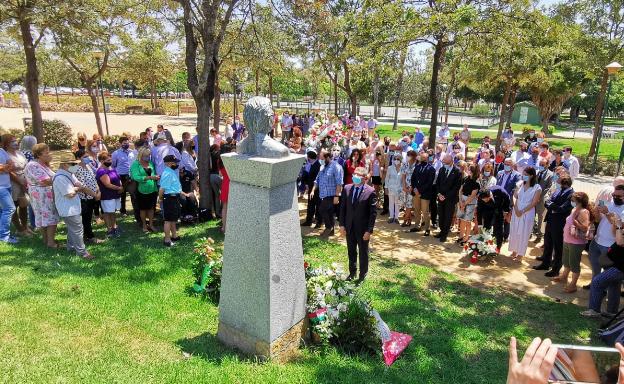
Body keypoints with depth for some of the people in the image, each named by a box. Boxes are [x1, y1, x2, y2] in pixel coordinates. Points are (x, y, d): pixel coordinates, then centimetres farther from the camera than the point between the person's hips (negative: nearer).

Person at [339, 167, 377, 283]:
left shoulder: (370, 191, -14)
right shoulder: (347, 188, -2)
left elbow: (373, 213, -12)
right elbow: (343, 208, 4)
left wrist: (369, 230, -15)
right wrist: (342, 225, -1)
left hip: (362, 228, -3)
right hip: (349, 227, 4)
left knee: (363, 252, 14)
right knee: (351, 251, 18)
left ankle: (362, 275, 32)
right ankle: (352, 272, 38)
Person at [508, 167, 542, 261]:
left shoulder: (537, 187, -9)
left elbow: (533, 203, -11)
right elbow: (515, 197, 2)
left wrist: (522, 211, -14)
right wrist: (516, 209, -11)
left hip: (527, 213, -4)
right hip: (516, 212, 4)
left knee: (523, 234, 4)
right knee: (514, 232, 10)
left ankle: (520, 254, 15)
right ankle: (514, 251, 24)